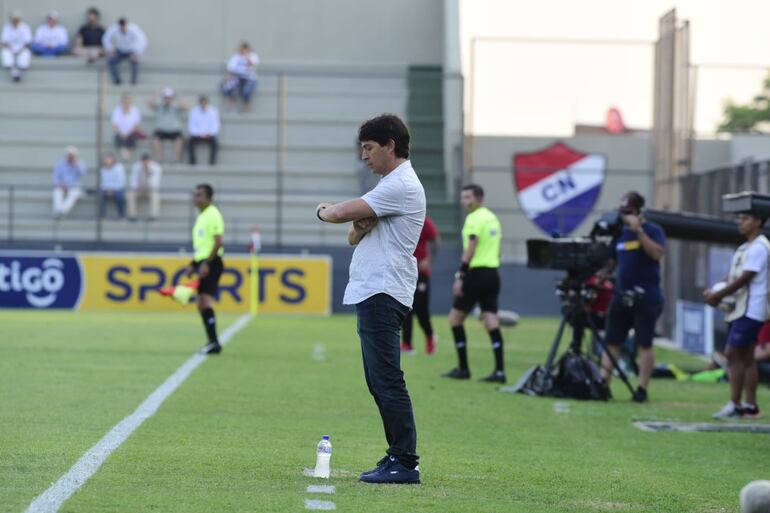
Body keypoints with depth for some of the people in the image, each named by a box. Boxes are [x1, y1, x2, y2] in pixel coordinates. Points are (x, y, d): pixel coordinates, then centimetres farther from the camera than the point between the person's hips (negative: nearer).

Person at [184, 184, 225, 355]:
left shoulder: (213, 215, -11)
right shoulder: (201, 216, 18)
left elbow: (218, 242, -19)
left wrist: (207, 263, -24)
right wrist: (193, 264, 21)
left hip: (211, 263, -10)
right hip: (202, 262, 10)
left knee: (206, 300, -17)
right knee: (201, 304, 10)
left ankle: (214, 342, -21)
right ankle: (212, 342, 14)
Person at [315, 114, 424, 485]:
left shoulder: (401, 186, -14)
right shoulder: (392, 184, 20)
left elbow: (340, 213, -17)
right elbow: (354, 237, 19)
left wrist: (324, 211, 6)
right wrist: (360, 225, -4)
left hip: (382, 294, -11)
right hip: (372, 294, 11)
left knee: (387, 381, -11)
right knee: (379, 382, 11)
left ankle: (405, 463, -12)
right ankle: (398, 455, 15)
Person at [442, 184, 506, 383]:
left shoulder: (474, 218, -10)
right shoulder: (493, 218, 16)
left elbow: (470, 249, -17)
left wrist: (460, 276, -18)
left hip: (476, 273, -8)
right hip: (492, 273, 8)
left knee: (455, 317, 3)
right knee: (492, 321, 1)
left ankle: (463, 368, 4)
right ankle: (499, 371, -7)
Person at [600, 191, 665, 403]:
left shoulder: (652, 230, -3)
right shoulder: (620, 233, 12)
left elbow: (657, 253, -21)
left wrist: (639, 230, -22)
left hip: (645, 296, -6)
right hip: (621, 295, 6)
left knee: (644, 344, -2)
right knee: (611, 342, 3)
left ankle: (642, 389, 1)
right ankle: (602, 384, 5)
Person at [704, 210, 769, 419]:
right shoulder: (745, 248, 17)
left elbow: (744, 279, -19)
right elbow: (734, 277, 18)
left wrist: (719, 295, -14)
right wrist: (715, 291, 1)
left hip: (750, 310, -10)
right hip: (741, 309, 10)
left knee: (733, 354, -11)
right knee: (746, 357, 10)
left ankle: (734, 405, -10)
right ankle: (750, 405, 13)